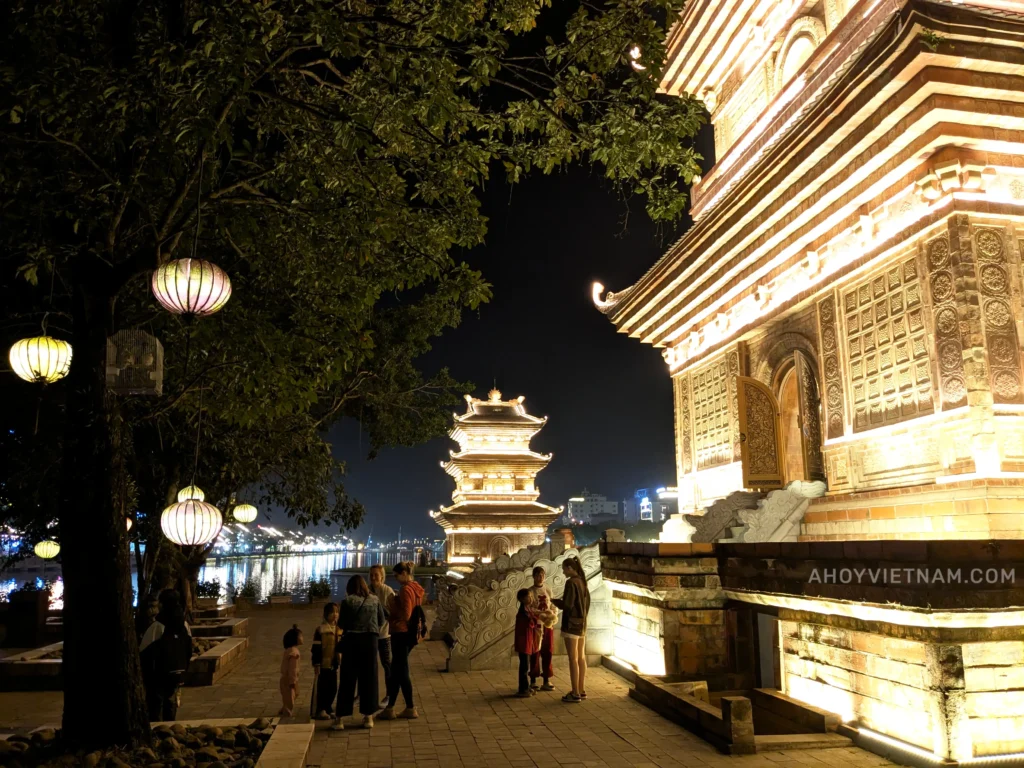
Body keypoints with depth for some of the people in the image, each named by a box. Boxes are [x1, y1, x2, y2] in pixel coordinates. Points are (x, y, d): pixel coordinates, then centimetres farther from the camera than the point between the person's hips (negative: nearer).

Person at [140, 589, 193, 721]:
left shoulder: (158, 625, -16)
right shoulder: (185, 625, 3)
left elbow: (145, 652, -13)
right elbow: (189, 651, 10)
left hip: (159, 673, -5)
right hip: (177, 673, 5)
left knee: (155, 705, 3)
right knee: (171, 704, 16)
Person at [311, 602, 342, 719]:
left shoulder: (339, 629, 8)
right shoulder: (321, 629, -10)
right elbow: (316, 649, -11)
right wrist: (316, 664, -13)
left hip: (334, 664, 6)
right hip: (324, 664, -6)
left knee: (333, 688, 10)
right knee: (323, 688, 0)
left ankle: (328, 709, 23)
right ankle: (320, 710, 10)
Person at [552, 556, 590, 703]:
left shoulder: (571, 582, -16)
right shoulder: (583, 582, 10)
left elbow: (567, 605, -19)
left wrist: (553, 600, -4)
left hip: (572, 624, -9)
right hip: (582, 624, 9)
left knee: (573, 659, -4)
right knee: (581, 658, 13)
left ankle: (575, 694, 0)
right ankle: (582, 690, 19)